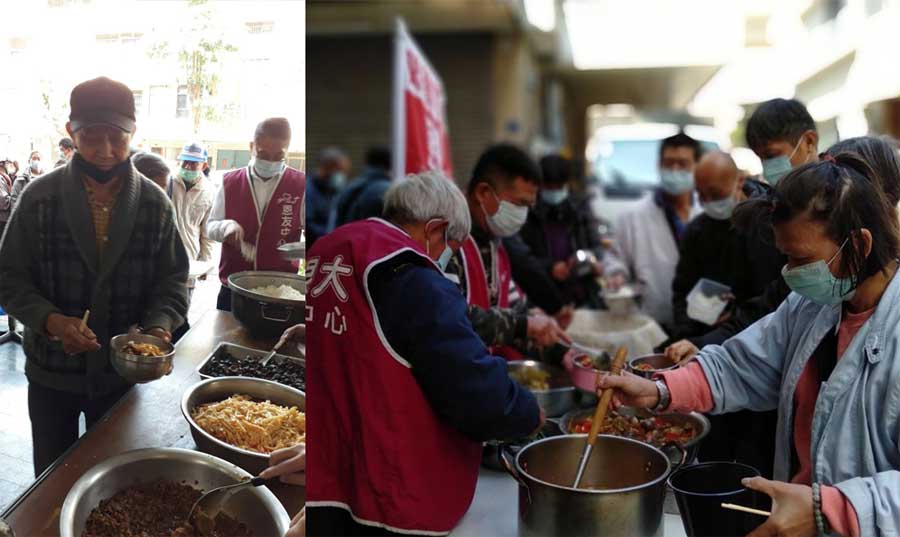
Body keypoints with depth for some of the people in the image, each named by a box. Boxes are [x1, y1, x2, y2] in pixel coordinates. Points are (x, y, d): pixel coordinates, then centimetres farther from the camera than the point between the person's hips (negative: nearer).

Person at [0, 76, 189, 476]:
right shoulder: (39, 198, -9)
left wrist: (160, 326, -20)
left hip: (124, 372, 1)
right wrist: (51, 320, -23)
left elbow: (172, 279, -1)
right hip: (51, 373, 0)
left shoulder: (155, 203, -6)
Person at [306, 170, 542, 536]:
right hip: (386, 500, -7)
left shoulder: (320, 255, 7)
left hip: (319, 482, 7)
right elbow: (480, 396, -21)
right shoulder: (417, 284, -17)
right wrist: (530, 413, -1)